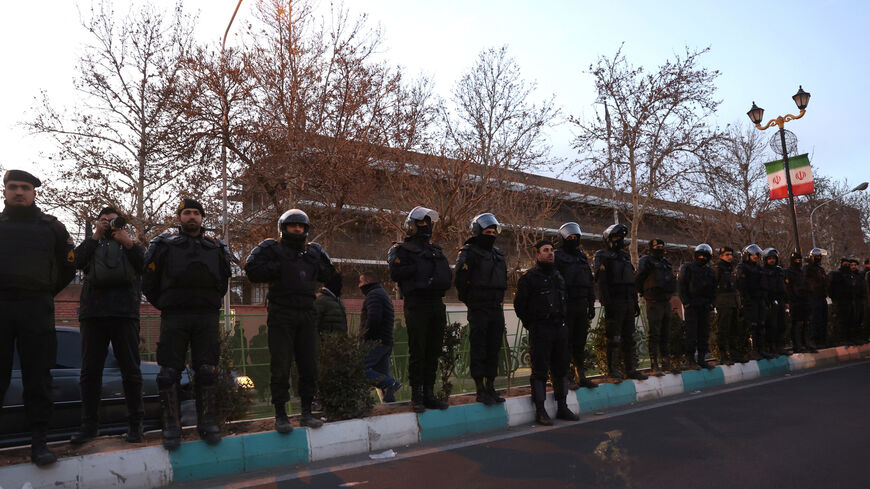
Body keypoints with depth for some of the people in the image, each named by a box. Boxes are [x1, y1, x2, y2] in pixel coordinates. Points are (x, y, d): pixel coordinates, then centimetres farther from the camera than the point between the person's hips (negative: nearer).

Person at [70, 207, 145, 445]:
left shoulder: (132, 246, 19)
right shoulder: (92, 245, 21)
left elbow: (146, 265, -1)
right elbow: (77, 261, 0)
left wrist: (128, 242, -9)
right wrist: (96, 235, -2)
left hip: (125, 312, -2)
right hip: (93, 312, 2)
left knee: (131, 369, -1)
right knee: (90, 370, 3)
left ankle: (135, 424, 4)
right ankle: (89, 424, 10)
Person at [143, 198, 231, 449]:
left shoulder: (216, 247, 15)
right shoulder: (164, 244, 9)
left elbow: (223, 281, 23)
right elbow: (148, 282, 9)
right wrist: (165, 306, 7)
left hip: (207, 318, 2)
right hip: (173, 318, -1)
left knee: (207, 371, 2)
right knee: (169, 371, -2)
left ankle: (207, 422, 10)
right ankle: (171, 425, 7)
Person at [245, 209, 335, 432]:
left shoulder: (313, 252, 16)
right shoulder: (272, 249, 3)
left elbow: (330, 277, 16)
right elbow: (252, 271, -10)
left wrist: (315, 264, 0)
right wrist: (280, 268, -12)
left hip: (306, 314, 4)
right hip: (281, 315, -4)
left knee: (309, 365, 6)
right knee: (281, 366, -2)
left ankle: (306, 412, 16)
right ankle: (280, 415, 8)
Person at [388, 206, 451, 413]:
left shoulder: (435, 250, 22)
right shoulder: (401, 249, 3)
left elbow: (447, 277, 14)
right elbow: (396, 273, -14)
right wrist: (419, 268, -11)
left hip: (436, 304, 6)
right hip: (416, 305, -6)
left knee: (433, 352, 8)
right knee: (418, 353, -4)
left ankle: (429, 394, 16)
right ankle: (416, 397, 4)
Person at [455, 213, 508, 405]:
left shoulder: (498, 254, 16)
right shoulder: (469, 253, -7)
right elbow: (460, 281, -14)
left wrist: (497, 301, 15)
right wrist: (471, 301, -7)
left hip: (497, 309, 7)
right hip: (478, 310, -7)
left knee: (494, 350, 10)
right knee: (479, 351, -2)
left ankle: (490, 388, 19)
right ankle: (480, 390, 5)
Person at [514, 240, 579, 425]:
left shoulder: (558, 276, 16)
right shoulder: (529, 277, -6)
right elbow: (519, 304, -5)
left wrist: (561, 320, 17)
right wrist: (531, 325, -2)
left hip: (560, 328, 7)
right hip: (540, 330, -7)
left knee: (561, 368, 12)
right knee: (540, 371, -3)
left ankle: (562, 408, 22)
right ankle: (540, 411, 4)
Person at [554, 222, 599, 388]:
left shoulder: (582, 256, 19)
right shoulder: (557, 256, -2)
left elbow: (590, 281, 22)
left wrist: (591, 304, 16)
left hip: (581, 305, 7)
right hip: (565, 306, -6)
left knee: (580, 343, 10)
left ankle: (581, 376, 18)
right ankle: (566, 377, 2)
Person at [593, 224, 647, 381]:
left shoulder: (625, 256, 19)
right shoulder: (603, 257, -5)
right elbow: (602, 282, -12)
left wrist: (635, 302, 18)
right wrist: (607, 304, -19)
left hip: (628, 303, 8)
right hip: (614, 304, -7)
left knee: (629, 338, 11)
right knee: (614, 340, -4)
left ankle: (631, 369, 19)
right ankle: (612, 371, 3)